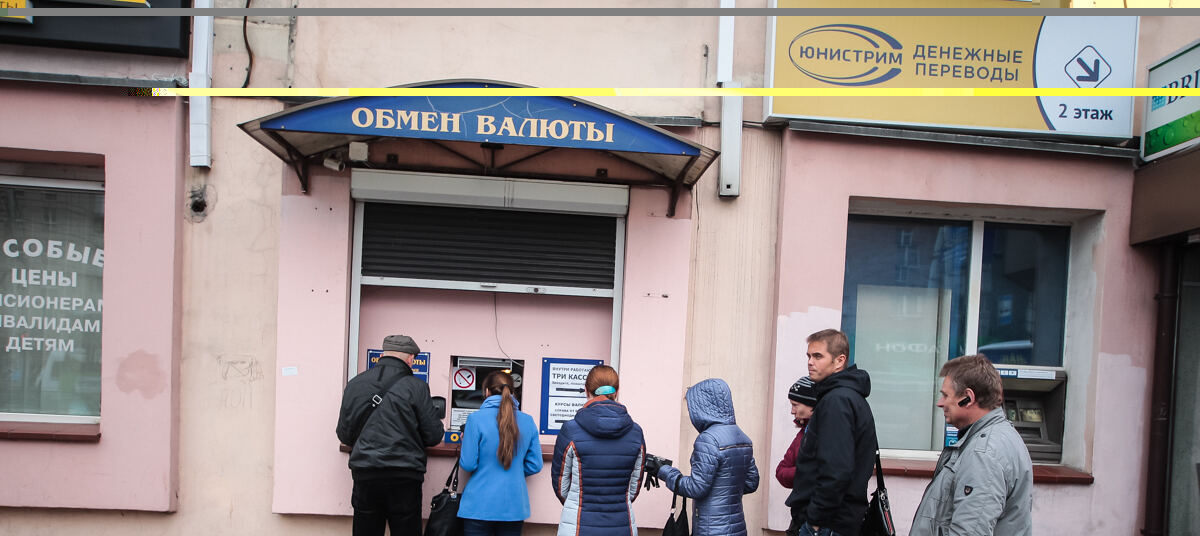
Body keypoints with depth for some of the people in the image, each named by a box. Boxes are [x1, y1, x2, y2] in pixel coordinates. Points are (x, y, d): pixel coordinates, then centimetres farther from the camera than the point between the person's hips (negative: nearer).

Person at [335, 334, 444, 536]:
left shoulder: (355, 384, 5)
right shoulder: (415, 387, -6)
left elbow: (344, 434, 10)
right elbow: (433, 436, -4)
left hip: (364, 475, 3)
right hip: (403, 477, -3)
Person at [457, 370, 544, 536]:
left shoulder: (476, 419, -10)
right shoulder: (528, 421, 1)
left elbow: (468, 464, -9)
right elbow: (535, 466, 4)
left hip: (480, 507, -3)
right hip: (514, 508, 3)